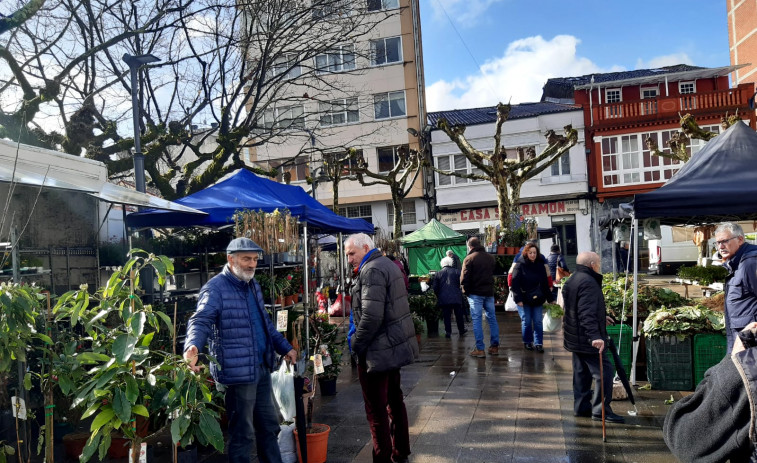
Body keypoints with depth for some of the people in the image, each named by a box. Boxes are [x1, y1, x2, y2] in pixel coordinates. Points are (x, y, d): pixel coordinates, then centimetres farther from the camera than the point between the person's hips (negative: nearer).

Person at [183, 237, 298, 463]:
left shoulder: (253, 285, 13)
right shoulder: (215, 288, -14)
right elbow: (201, 321, -27)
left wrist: (284, 347, 23)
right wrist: (193, 346, -47)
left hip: (262, 368, 9)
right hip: (238, 371, -8)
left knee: (269, 425, 20)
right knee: (242, 432, 5)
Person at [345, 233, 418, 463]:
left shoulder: (371, 271, -17)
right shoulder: (389, 265, 14)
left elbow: (371, 316, -26)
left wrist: (356, 344, -13)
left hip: (378, 352, -10)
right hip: (397, 346, 11)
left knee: (377, 410, -1)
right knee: (394, 399, 21)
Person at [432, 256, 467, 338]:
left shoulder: (438, 273, 3)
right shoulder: (457, 272, 1)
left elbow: (435, 287, 3)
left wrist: (438, 296, 16)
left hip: (444, 299, 0)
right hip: (456, 298, 0)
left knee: (447, 316, 5)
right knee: (459, 315, 11)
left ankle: (448, 332, 5)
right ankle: (461, 331, 20)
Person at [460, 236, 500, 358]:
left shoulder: (469, 258, -9)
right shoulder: (490, 257, 11)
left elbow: (464, 278, -12)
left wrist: (466, 291, -1)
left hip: (475, 293, -5)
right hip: (489, 292, 5)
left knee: (477, 320, -2)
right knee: (492, 318, 12)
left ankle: (480, 349, -3)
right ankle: (494, 346, 16)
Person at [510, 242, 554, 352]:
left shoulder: (540, 266, 8)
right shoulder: (520, 266, -5)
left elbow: (545, 283, 11)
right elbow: (515, 284, -10)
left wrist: (550, 299, 9)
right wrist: (518, 299, -16)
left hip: (537, 299, 3)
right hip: (524, 300, -3)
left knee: (538, 321, 2)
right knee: (526, 321, 3)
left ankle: (538, 343, 10)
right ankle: (527, 342, 19)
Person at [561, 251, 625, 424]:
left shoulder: (573, 280, 15)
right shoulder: (588, 282, -19)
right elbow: (587, 313, -29)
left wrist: (602, 317, 39)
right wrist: (595, 336, -36)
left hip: (575, 337, 11)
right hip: (587, 339, -11)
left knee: (582, 372, 15)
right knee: (604, 371, -5)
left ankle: (582, 407, 22)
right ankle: (600, 410, -2)